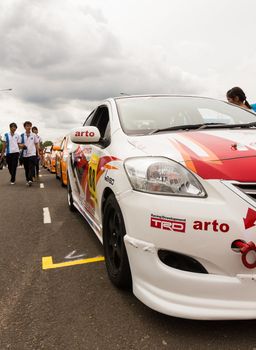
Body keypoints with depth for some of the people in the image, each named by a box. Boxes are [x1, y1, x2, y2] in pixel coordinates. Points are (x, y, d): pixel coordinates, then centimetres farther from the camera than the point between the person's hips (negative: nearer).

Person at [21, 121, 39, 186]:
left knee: (31, 168, -14)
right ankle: (28, 180, 19)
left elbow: (36, 144, 10)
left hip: (32, 154, -2)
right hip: (25, 154, 2)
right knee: (26, 169, 8)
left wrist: (38, 153, 5)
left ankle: (30, 180, -23)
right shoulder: (22, 135, 8)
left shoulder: (34, 135, 6)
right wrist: (22, 145, -11)